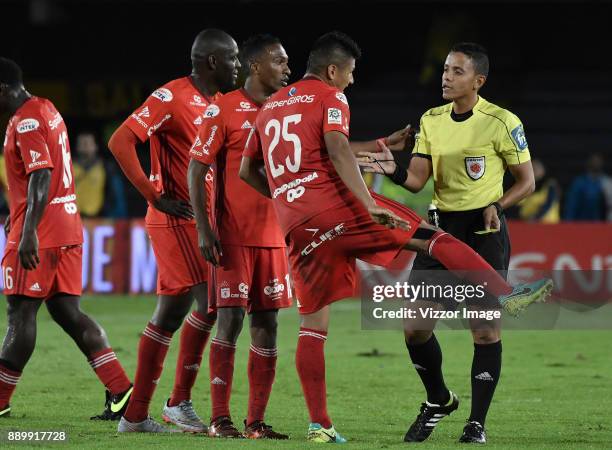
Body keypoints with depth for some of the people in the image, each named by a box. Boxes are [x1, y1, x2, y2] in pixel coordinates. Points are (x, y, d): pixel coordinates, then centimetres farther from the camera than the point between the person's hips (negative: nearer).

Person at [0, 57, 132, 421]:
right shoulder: (48, 110, 17)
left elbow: (41, 177, -23)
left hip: (39, 233, -9)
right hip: (68, 229, 9)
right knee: (68, 312, 8)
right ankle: (122, 391, 1)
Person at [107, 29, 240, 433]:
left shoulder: (217, 103, 14)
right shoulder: (172, 97, -13)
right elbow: (120, 142, -18)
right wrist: (155, 196, -18)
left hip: (202, 219, 9)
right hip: (178, 218, -9)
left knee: (172, 313, 9)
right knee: (210, 302, -14)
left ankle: (136, 415, 13)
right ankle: (180, 402, -6)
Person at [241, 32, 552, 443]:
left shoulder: (270, 108, 23)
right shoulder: (330, 99, 2)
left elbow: (248, 171, 26)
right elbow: (338, 150, -15)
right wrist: (370, 206, -22)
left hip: (296, 225, 6)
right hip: (337, 205, -6)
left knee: (313, 323, 8)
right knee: (432, 239, 0)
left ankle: (319, 424, 4)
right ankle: (506, 294, -13)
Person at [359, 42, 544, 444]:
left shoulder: (502, 122, -8)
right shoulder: (431, 120, 7)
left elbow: (526, 182, -1)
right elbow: (417, 180, 4)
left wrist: (497, 206, -18)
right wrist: (392, 170, -16)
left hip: (484, 231, -5)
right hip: (441, 229, 5)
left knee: (486, 330, -5)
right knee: (415, 327, 1)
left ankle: (477, 423, 6)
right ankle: (439, 401, 24)